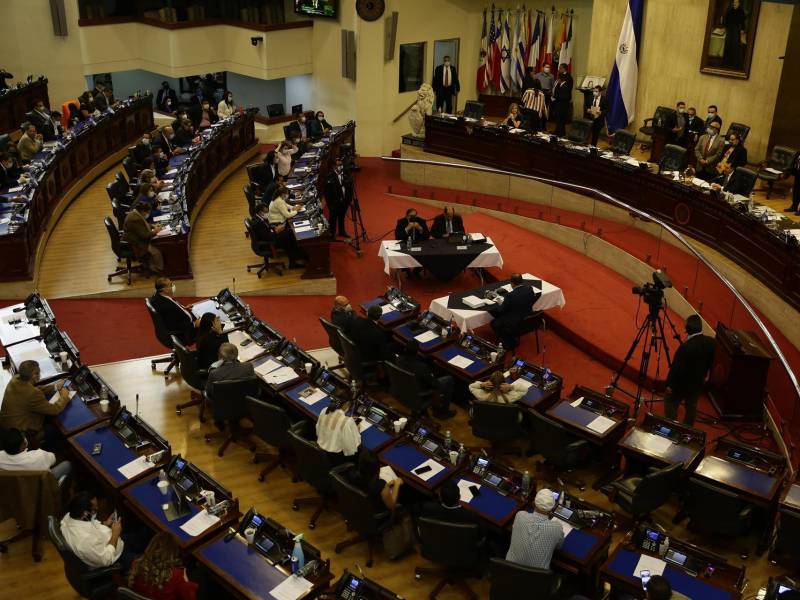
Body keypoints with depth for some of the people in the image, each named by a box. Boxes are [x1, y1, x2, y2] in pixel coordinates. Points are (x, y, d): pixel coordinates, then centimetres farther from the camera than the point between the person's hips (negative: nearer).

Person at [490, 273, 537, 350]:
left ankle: (510, 343, 19)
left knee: (494, 323, 16)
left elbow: (501, 310, -15)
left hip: (515, 325, -7)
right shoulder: (530, 289, -12)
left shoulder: (510, 296, -29)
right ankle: (514, 337, 33)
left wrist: (501, 303, 8)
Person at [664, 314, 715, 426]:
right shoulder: (711, 342, -15)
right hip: (698, 382, 6)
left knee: (670, 403, 15)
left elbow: (677, 368, -24)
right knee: (692, 406, 24)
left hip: (682, 383, -6)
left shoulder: (686, 347, -34)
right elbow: (710, 362, 1)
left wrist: (670, 385, -10)